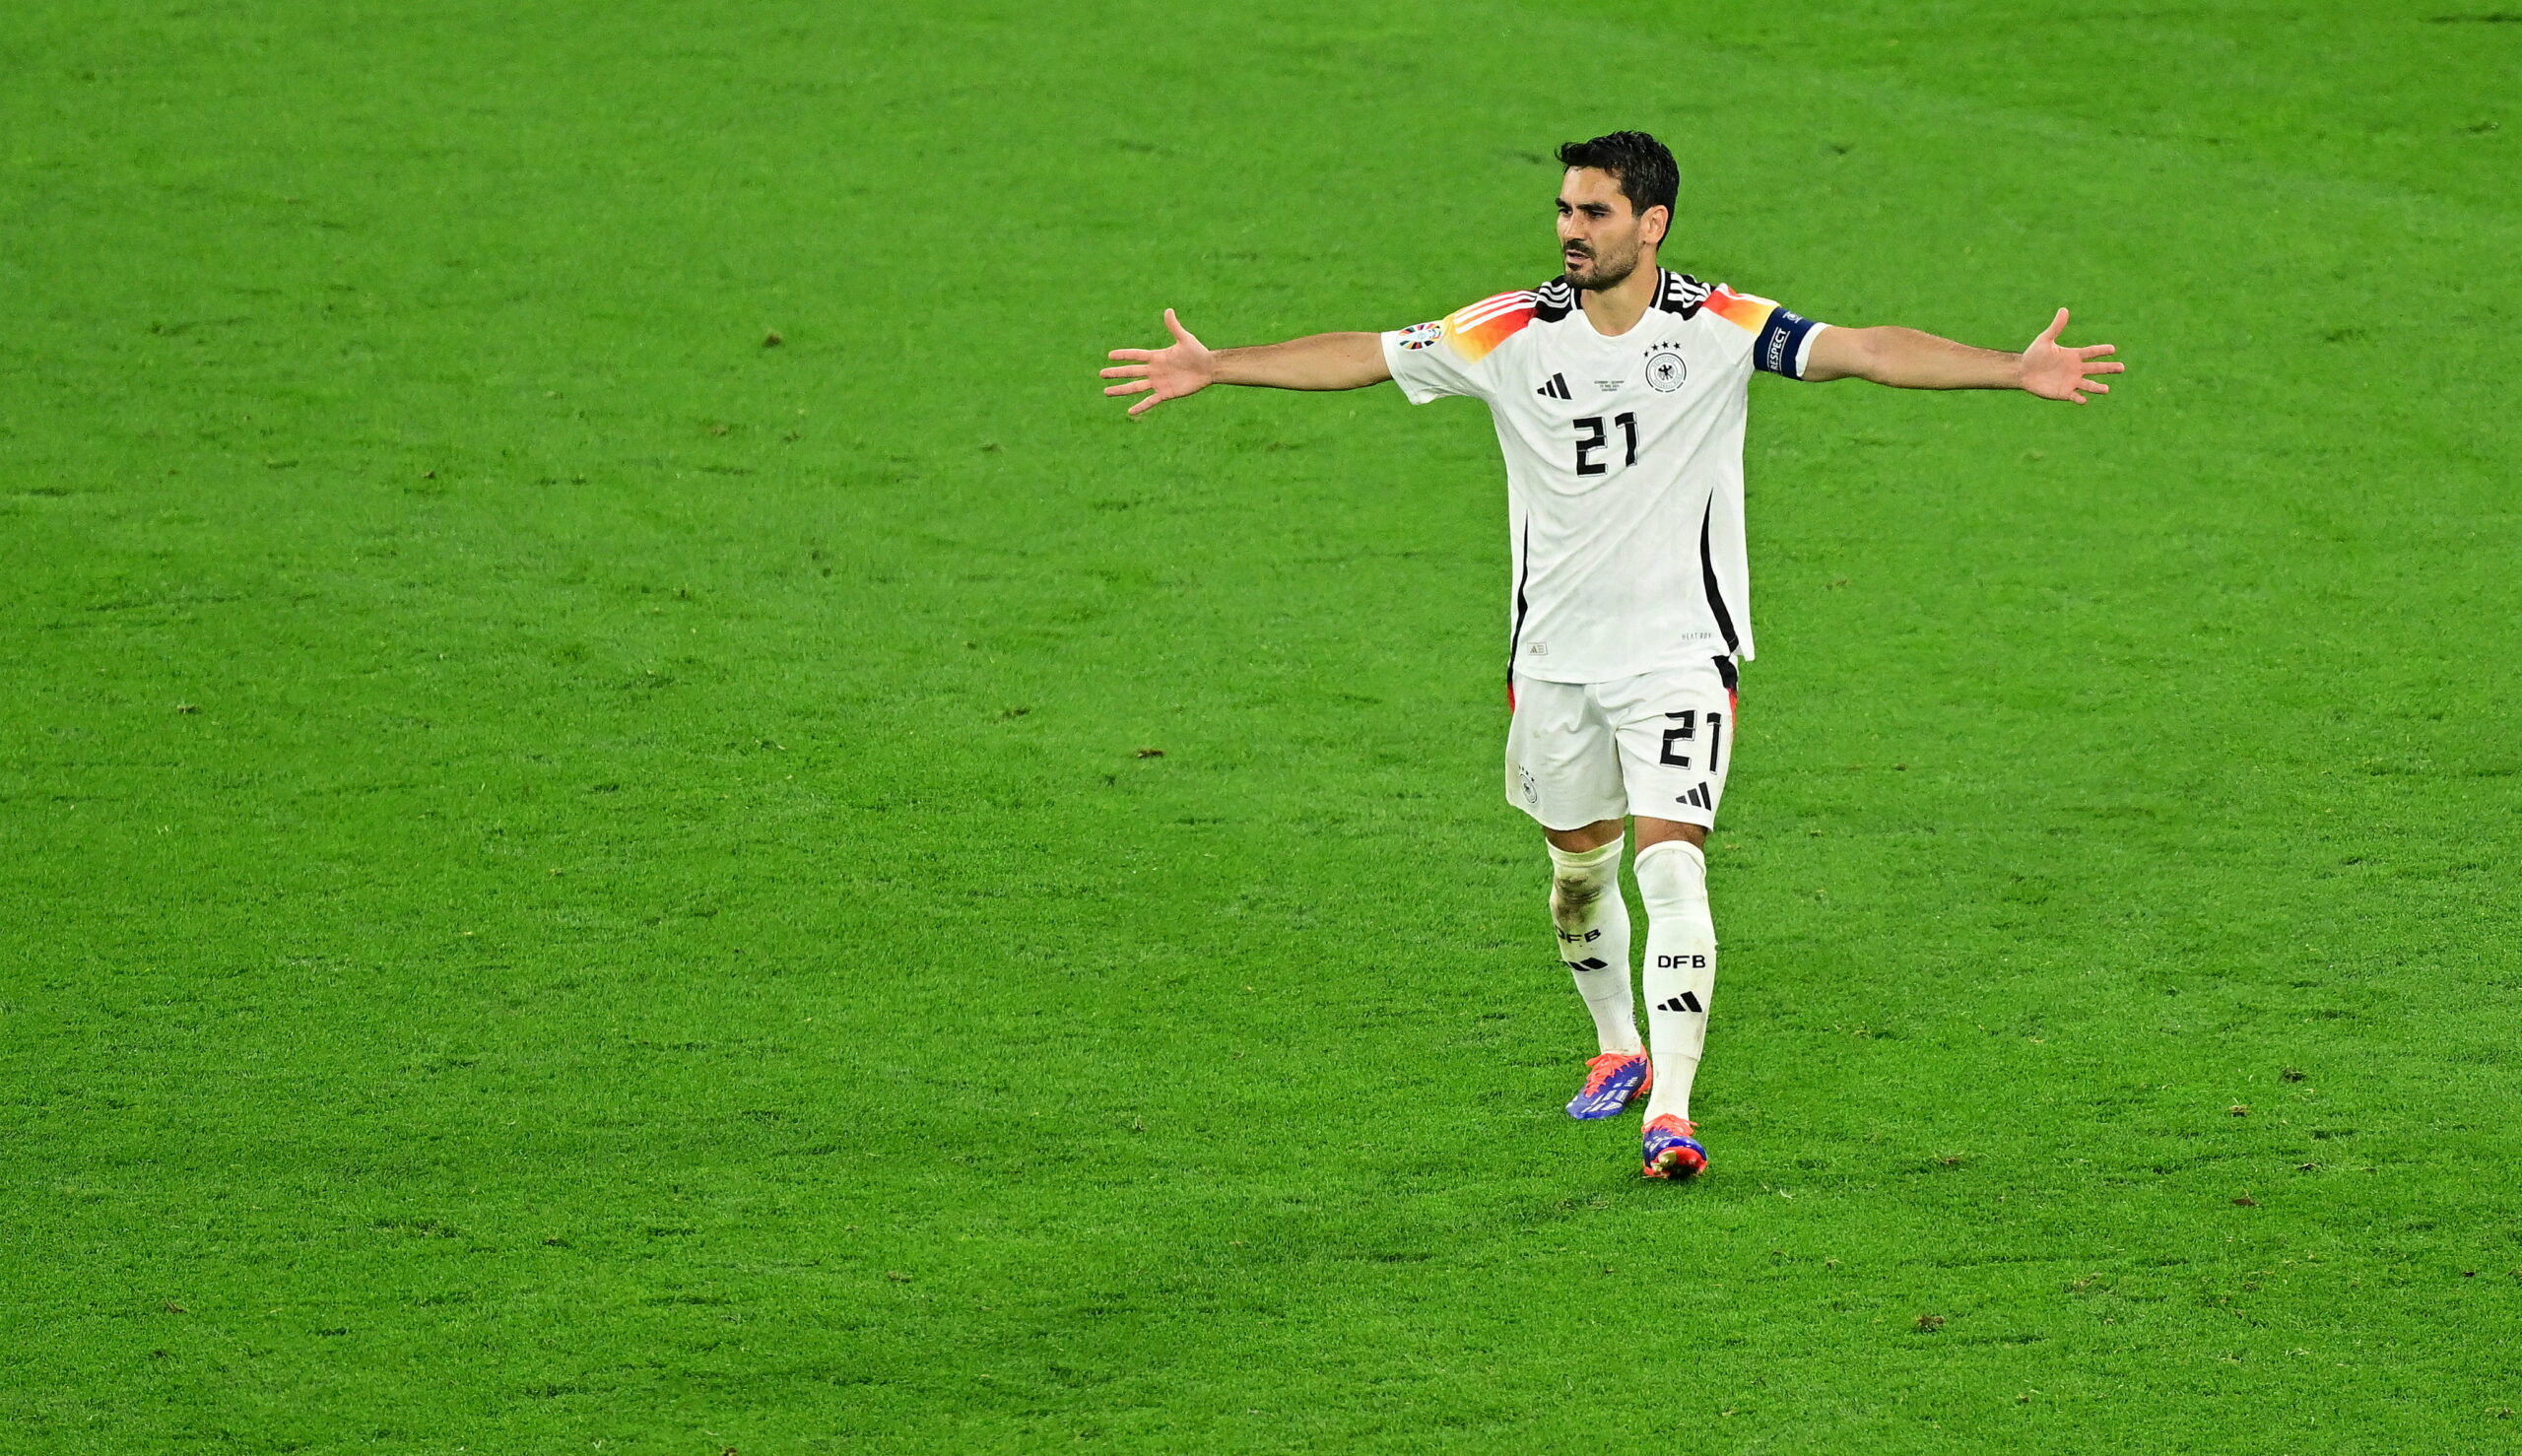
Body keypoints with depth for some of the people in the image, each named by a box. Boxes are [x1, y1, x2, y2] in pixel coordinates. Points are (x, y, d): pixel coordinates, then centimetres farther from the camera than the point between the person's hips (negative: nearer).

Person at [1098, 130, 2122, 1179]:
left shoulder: (1721, 328, -11)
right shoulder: (1514, 332, -4)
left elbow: (1865, 351, -19)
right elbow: (1365, 355, 2)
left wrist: (2015, 371, -30)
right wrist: (1215, 367, 1)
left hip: (1680, 648, -4)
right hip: (1553, 651, 4)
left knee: (1670, 864, -15)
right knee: (1578, 864, 16)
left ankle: (1669, 1110, -17)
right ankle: (1618, 1049, 41)